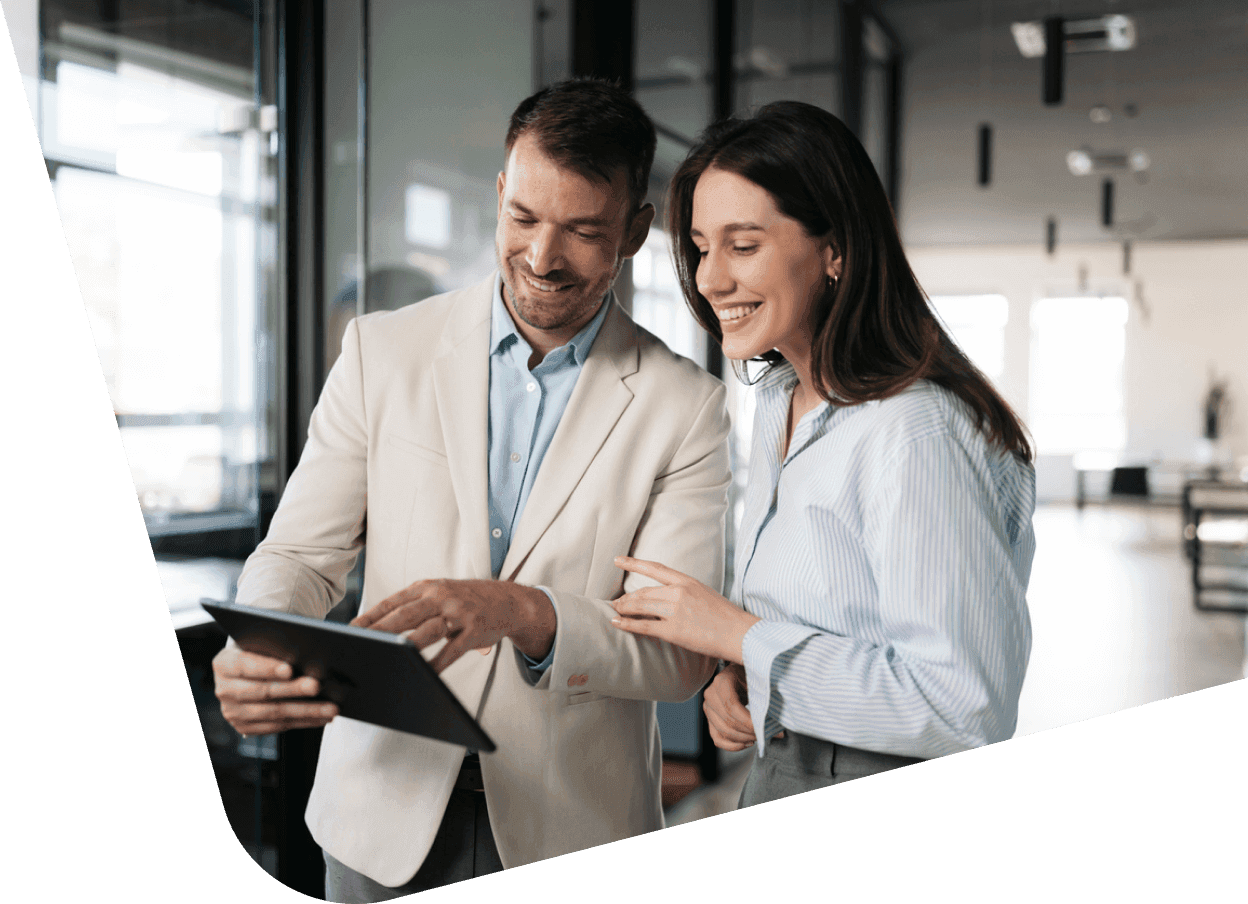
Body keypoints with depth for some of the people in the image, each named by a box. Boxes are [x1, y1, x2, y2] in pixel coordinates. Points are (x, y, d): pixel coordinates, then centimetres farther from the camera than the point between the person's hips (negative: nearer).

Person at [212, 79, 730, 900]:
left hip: (574, 832, -1)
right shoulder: (382, 352, -1)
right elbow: (302, 553, 0)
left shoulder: (687, 408, -7)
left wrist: (519, 614, -30)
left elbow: (685, 654, -12)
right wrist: (256, 651, -23)